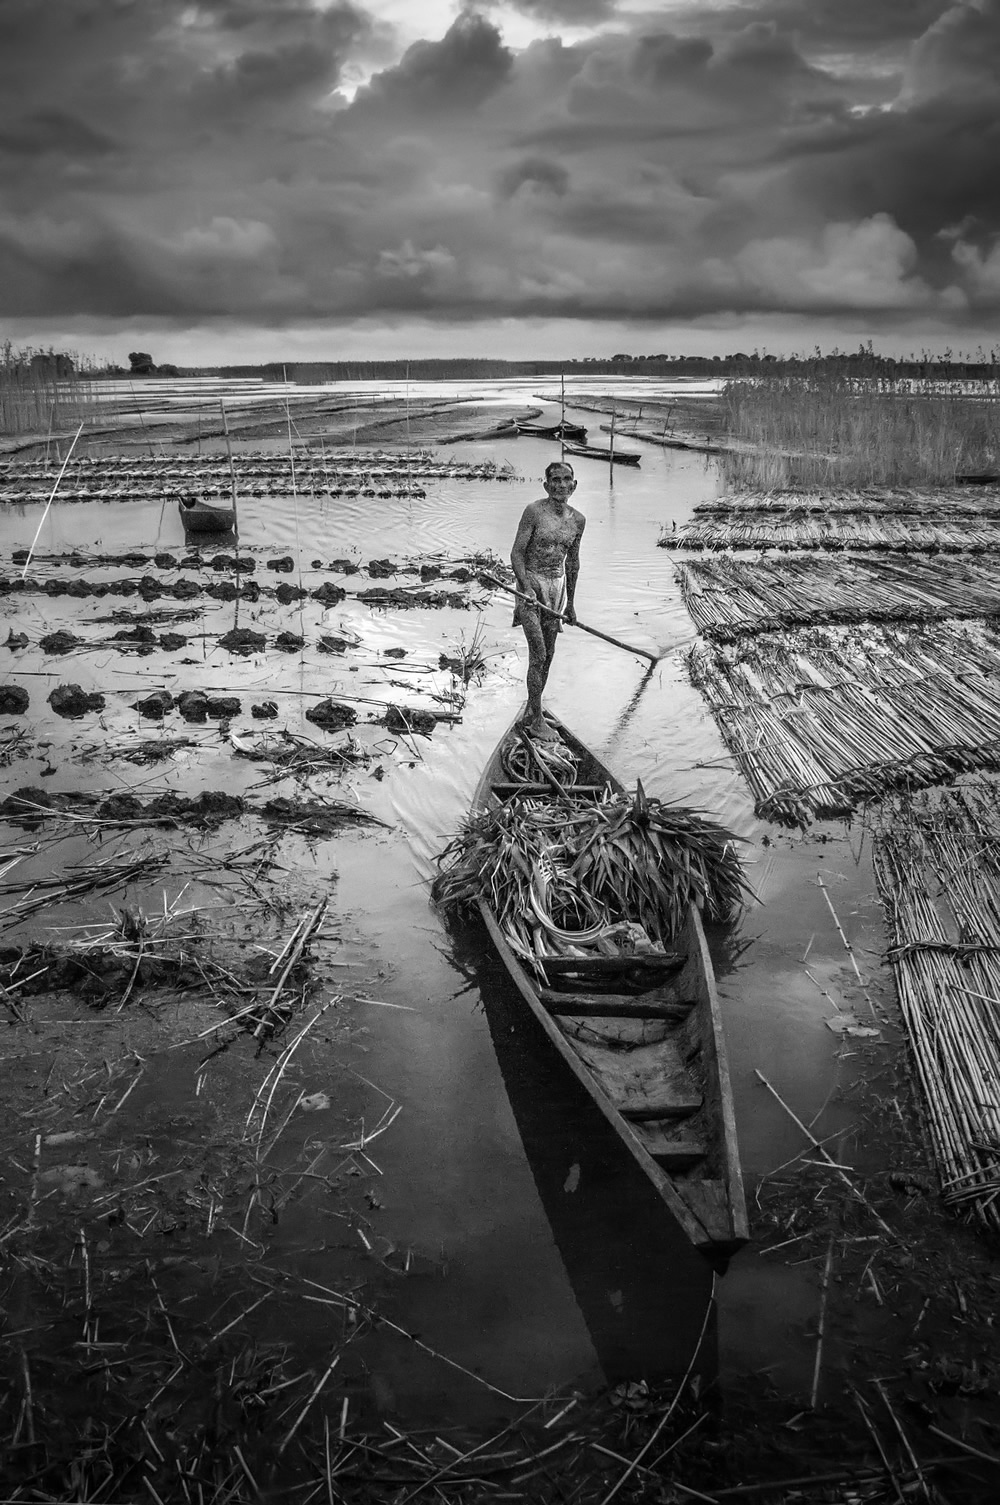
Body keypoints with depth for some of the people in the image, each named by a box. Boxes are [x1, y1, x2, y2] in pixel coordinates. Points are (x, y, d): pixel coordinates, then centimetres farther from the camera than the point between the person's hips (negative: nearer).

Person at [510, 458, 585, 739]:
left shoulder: (578, 520, 5)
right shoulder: (534, 511, -12)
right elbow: (517, 552, -13)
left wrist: (570, 602, 19)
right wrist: (527, 587, -27)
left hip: (557, 586, 6)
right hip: (531, 583, -6)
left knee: (547, 655, 11)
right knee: (538, 654, -9)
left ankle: (530, 714, 24)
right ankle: (536, 720, 2)